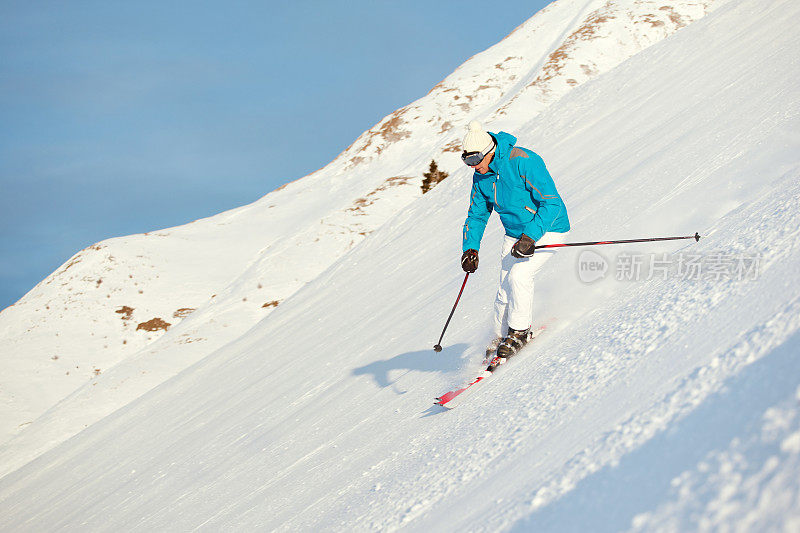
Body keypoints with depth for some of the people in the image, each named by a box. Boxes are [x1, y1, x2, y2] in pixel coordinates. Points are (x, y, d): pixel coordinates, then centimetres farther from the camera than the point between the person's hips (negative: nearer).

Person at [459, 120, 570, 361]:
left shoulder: (524, 161, -26)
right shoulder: (481, 177, -3)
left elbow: (551, 203, -28)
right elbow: (476, 215, 9)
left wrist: (530, 237, -36)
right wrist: (470, 248, -7)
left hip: (547, 228, -6)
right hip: (515, 235, 6)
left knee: (518, 276, -22)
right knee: (505, 290, -2)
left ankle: (519, 333, -6)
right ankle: (501, 337, 17)